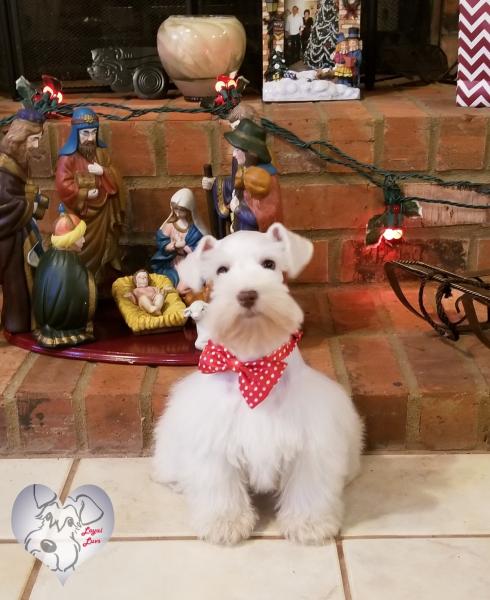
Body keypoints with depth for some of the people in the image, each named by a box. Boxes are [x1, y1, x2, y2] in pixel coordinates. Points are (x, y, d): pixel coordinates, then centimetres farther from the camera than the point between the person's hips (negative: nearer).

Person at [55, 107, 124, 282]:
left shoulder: (102, 152, 3)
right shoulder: (68, 157, -16)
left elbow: (115, 179, 5)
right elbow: (63, 186, -20)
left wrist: (103, 172, -15)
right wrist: (85, 194, -19)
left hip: (102, 211, 5)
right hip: (81, 214, -5)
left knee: (100, 247, 16)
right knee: (83, 252, 2)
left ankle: (98, 279, 32)